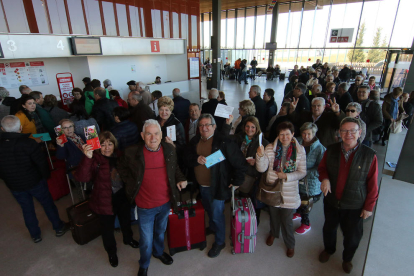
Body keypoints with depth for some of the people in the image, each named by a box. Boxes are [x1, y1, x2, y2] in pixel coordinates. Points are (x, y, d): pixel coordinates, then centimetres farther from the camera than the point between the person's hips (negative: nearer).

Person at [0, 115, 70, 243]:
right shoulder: (29, 143, -25)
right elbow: (42, 163, -20)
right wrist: (46, 176, -1)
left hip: (14, 186, 4)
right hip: (34, 182, -3)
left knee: (27, 209, 20)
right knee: (48, 204, 16)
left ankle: (35, 235, 36)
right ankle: (59, 228, 31)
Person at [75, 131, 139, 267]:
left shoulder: (119, 156, -6)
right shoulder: (95, 159, -20)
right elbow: (81, 177, -36)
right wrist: (87, 158, -49)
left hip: (122, 196, 4)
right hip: (105, 201, -4)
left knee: (126, 220, 26)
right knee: (108, 228, 15)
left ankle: (128, 239, 57)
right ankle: (111, 252, 44)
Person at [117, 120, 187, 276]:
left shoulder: (170, 150, -10)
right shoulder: (132, 153, -18)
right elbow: (122, 167, 2)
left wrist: (180, 179, -7)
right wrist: (130, 183, -8)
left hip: (165, 203, 3)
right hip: (145, 206, -3)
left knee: (160, 232, 28)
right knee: (146, 241, 13)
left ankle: (159, 252, 59)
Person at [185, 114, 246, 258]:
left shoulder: (224, 141, -20)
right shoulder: (195, 141, 0)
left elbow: (240, 163, -17)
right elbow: (187, 159, 0)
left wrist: (236, 182, -12)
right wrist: (196, 159, -21)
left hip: (217, 186, -6)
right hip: (201, 186, 6)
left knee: (217, 214, 4)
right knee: (209, 210, 26)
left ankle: (219, 242, 28)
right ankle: (212, 227, 54)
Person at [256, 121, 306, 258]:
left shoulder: (300, 150, -9)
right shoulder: (270, 148, -10)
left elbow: (302, 172, -5)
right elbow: (261, 168, -15)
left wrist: (286, 176, -20)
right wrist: (260, 155, -32)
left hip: (289, 192, -1)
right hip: (271, 189, 1)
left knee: (287, 220, 9)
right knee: (273, 214, 23)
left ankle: (290, 244, 38)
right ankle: (273, 233, 54)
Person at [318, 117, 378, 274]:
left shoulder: (369, 155, -17)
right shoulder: (331, 150, -9)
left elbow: (372, 185, -10)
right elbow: (322, 167, 6)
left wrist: (369, 207, -6)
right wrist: (324, 178, -16)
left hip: (354, 206, -2)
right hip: (331, 201, 2)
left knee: (352, 236, 17)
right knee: (329, 228, 24)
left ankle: (347, 259, 49)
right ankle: (329, 250, 55)